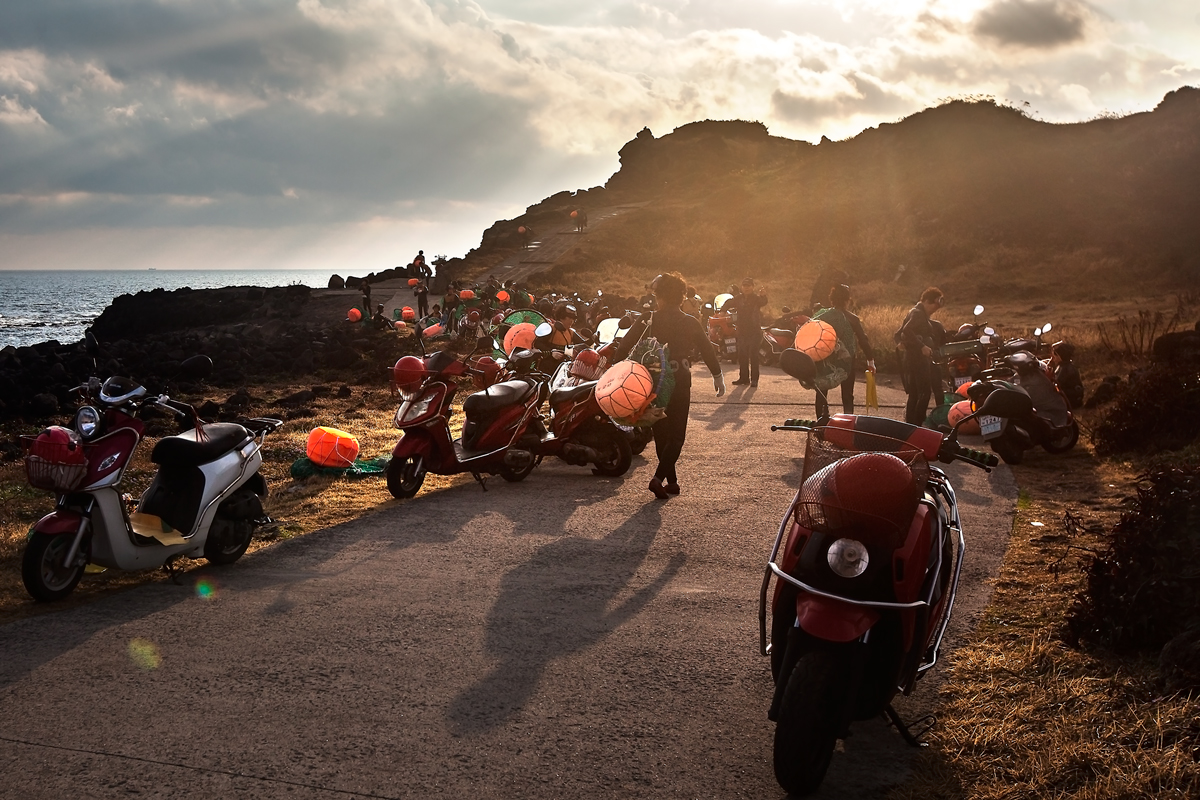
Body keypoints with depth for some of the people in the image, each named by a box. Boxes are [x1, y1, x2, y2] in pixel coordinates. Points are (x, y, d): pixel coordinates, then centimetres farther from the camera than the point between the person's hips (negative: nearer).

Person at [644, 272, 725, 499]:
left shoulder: (649, 321, -5)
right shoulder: (690, 323, 0)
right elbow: (707, 350, 6)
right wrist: (718, 376, 19)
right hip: (680, 382, 0)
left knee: (661, 432, 14)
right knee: (676, 435, 4)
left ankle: (671, 480, 19)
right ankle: (658, 478, -14)